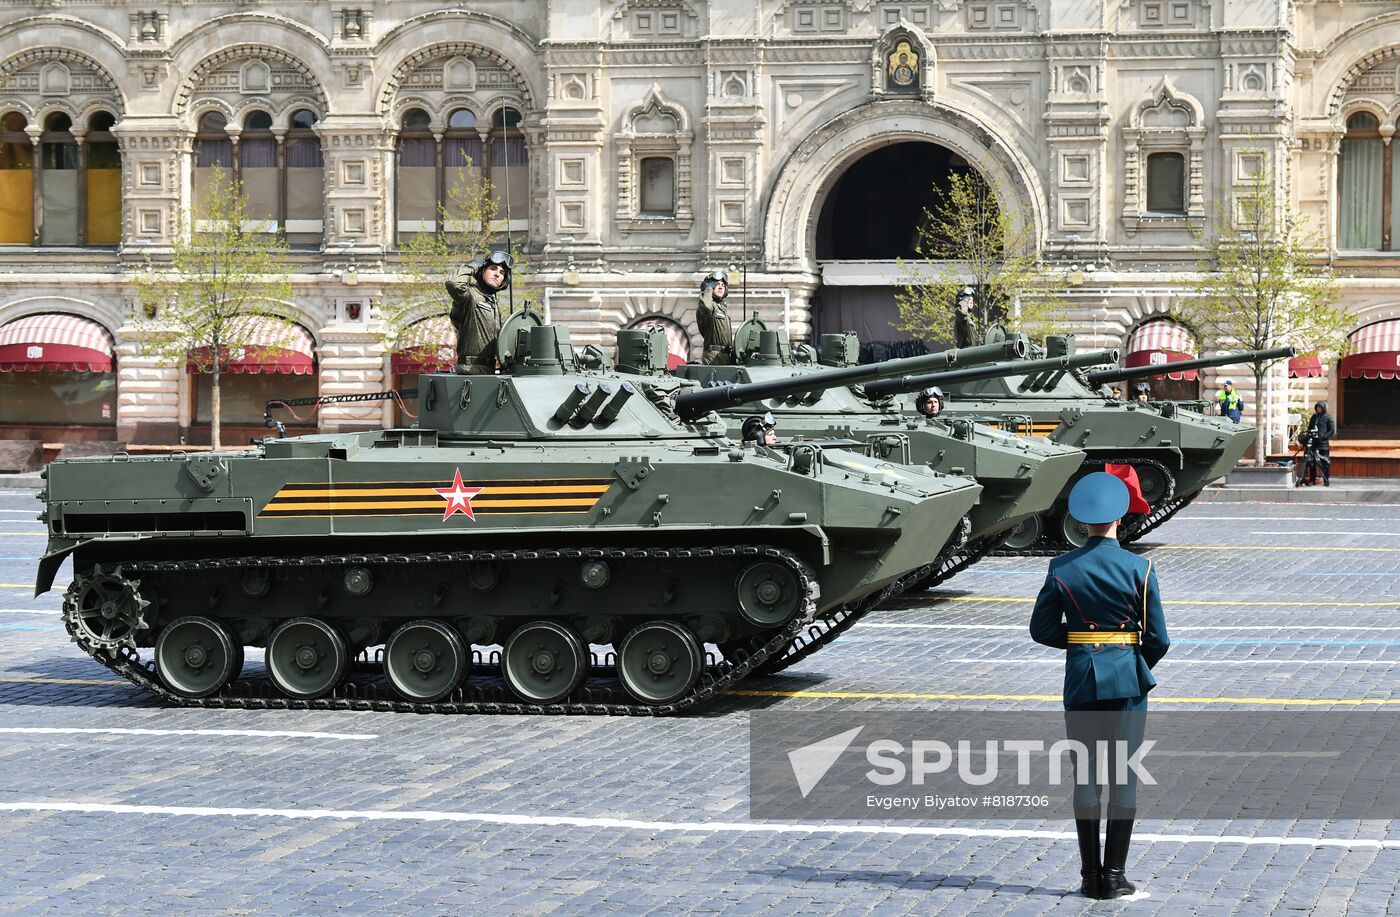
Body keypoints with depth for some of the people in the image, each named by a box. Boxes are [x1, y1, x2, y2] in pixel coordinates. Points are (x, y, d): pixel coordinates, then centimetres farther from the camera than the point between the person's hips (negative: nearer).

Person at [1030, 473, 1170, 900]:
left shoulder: (1062, 568, -4)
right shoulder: (1139, 568, -8)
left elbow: (1042, 629, 1)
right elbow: (1157, 639, -4)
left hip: (1081, 680, 1)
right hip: (1127, 680, -1)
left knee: (1085, 774, 8)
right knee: (1124, 776, 5)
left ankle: (1090, 876, 10)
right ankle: (1114, 876, 5)